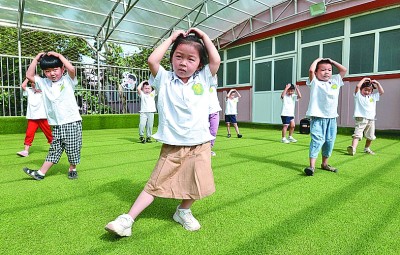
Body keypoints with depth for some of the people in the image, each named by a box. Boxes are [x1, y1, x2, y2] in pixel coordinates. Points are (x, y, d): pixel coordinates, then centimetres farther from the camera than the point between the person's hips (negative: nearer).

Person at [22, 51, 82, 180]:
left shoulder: (68, 80, -1)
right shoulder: (43, 83, 12)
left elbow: (72, 69, -19)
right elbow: (29, 75, 10)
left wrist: (59, 55, -10)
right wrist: (36, 59, 8)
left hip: (72, 122, -4)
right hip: (56, 125, 4)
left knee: (73, 150, 4)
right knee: (54, 150, 9)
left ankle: (72, 169, 25)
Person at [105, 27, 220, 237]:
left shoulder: (203, 80, 5)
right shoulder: (165, 80, 1)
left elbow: (216, 60, -7)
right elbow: (152, 61, -14)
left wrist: (203, 36, 4)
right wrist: (172, 38, -3)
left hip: (199, 145, 1)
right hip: (172, 146, -1)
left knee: (195, 184, 5)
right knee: (155, 184, 4)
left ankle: (183, 211, 33)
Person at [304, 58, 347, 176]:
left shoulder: (335, 81, 15)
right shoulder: (315, 82, -1)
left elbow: (344, 70, 19)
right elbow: (311, 70, -15)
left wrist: (332, 61, 20)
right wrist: (317, 60, 3)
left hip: (332, 117, 6)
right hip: (318, 117, -6)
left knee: (330, 141, 10)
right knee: (317, 140, -13)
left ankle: (325, 163, 25)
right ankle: (311, 166, -13)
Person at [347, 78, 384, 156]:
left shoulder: (373, 96, 16)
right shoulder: (358, 95, -1)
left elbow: (382, 92, 21)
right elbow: (357, 86, -15)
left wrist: (377, 83, 12)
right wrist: (364, 79, -3)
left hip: (371, 119, 6)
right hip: (361, 118, -6)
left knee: (370, 136, 16)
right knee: (357, 134, -21)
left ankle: (367, 149, 34)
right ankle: (353, 148, -34)